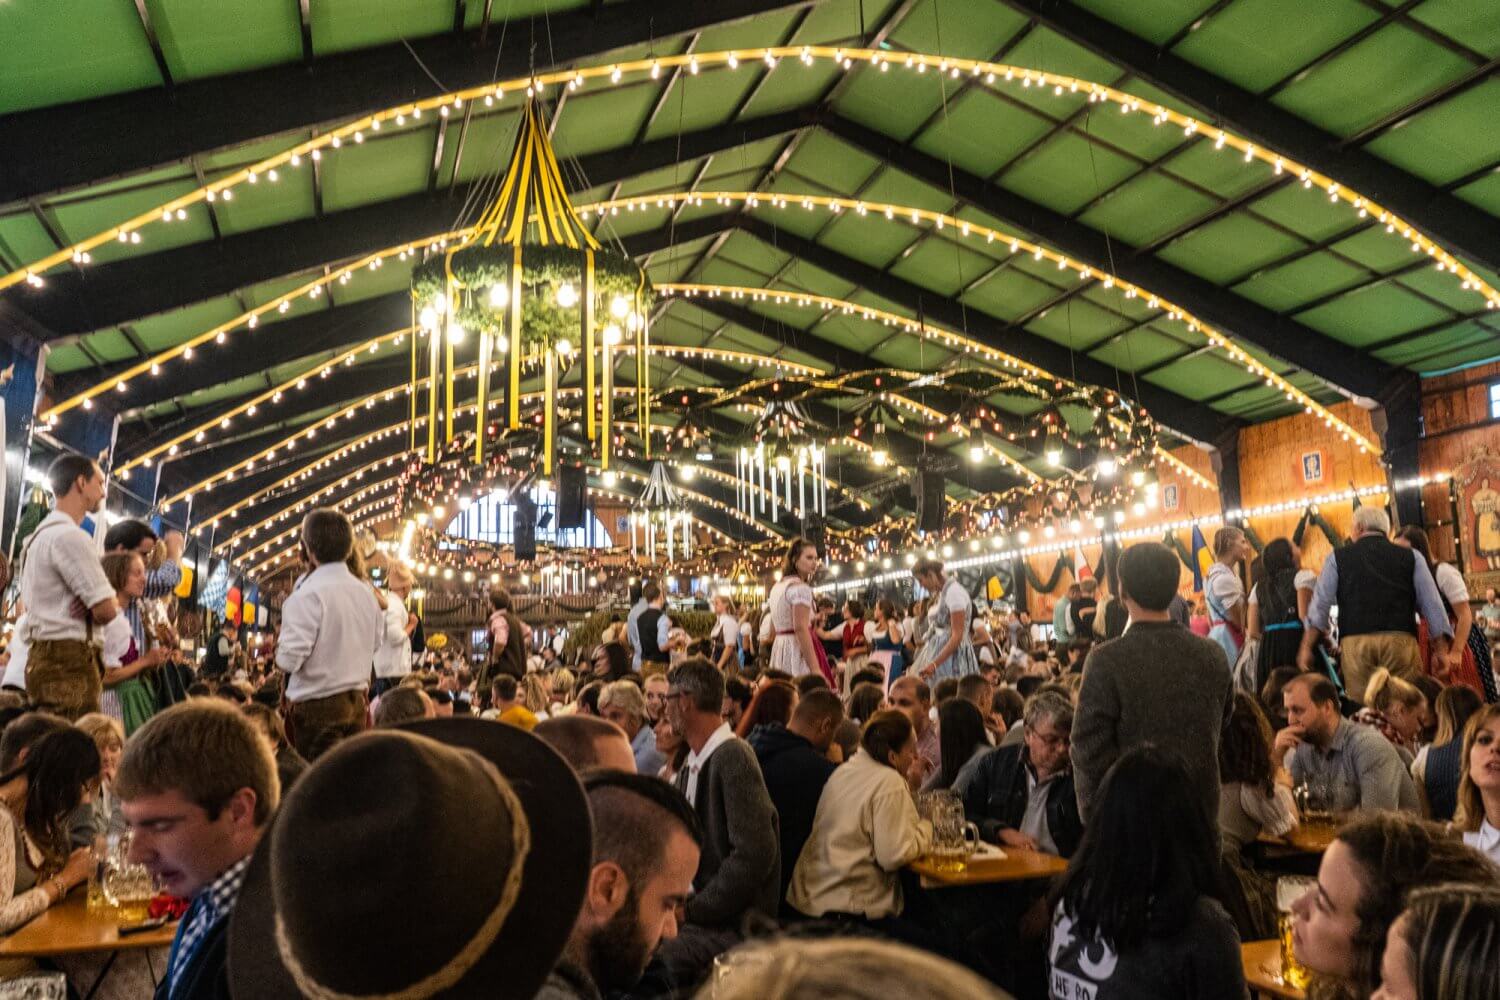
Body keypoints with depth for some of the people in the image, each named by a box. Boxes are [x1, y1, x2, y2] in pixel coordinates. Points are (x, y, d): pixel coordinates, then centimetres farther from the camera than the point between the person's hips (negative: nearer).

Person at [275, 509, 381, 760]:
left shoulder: (308, 593, -16)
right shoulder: (365, 591, 6)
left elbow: (289, 659, -18)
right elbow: (375, 643, 17)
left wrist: (279, 648, 2)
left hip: (318, 704, -6)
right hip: (357, 702, 7)